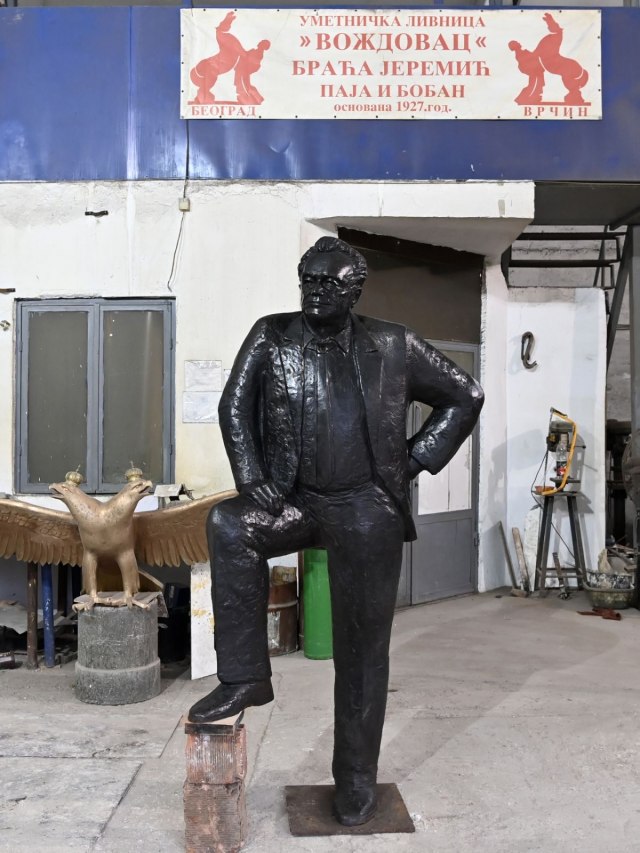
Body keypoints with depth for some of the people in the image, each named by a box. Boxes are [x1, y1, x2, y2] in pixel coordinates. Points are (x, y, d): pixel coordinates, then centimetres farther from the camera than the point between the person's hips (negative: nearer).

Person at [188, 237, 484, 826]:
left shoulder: (391, 346, 1)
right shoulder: (272, 337, 3)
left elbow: (465, 395, 8)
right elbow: (235, 406, 5)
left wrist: (416, 458, 0)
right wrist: (252, 480, -8)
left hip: (367, 509, -1)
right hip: (296, 500, 2)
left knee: (362, 649, 4)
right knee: (228, 525, -29)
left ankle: (357, 779, 21)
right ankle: (245, 677, -15)